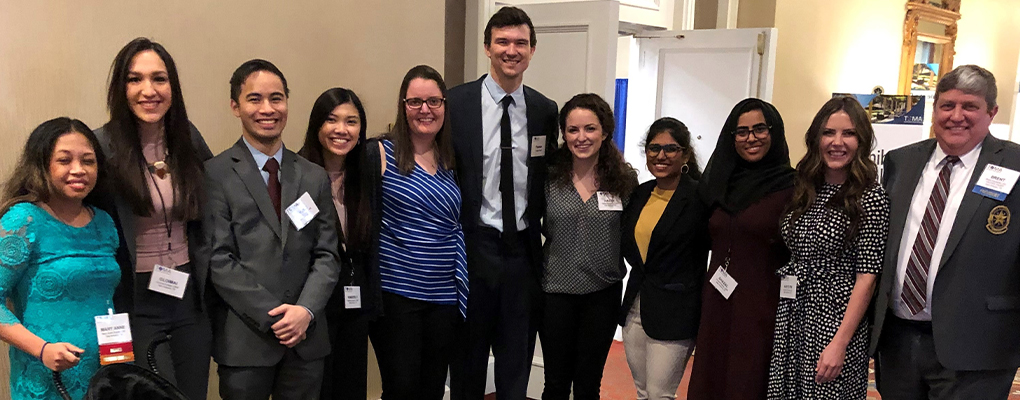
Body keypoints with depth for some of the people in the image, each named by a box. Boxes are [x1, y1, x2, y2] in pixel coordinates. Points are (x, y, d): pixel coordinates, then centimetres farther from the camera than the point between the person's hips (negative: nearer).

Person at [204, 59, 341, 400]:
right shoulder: (215, 174, -3)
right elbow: (219, 259, -8)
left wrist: (306, 310, -9)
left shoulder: (315, 177, 9)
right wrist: (272, 316, -13)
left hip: (306, 339, 4)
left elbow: (327, 254, 6)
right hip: (244, 342, -3)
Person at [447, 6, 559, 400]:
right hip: (475, 247, -3)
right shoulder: (457, 102, -6)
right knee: (469, 356, 13)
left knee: (516, 363, 14)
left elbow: (548, 178, 12)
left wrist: (544, 232, 4)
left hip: (524, 250, 3)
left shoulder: (545, 110, 5)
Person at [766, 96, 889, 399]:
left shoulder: (871, 199, -10)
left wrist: (840, 344, -17)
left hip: (835, 321, -5)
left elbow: (866, 278, -12)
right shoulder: (804, 189, 6)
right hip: (789, 317, 5)